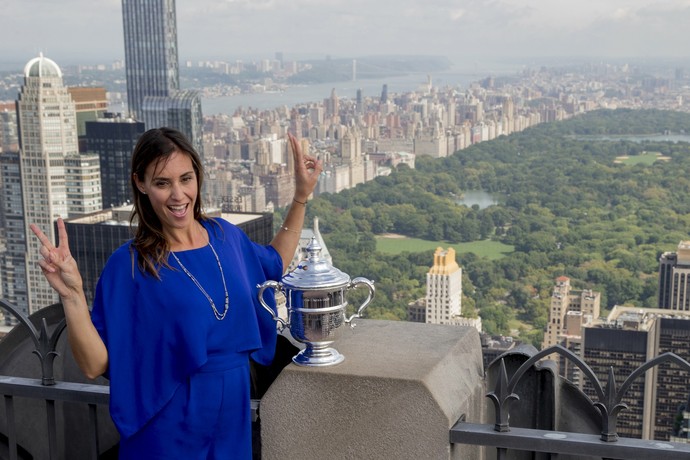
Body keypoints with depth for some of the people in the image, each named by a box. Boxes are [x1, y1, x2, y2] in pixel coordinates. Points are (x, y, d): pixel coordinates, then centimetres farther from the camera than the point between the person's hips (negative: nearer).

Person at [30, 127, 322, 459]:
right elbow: (94, 365, -18)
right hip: (169, 429, -5)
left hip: (233, 415, 5)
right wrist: (72, 294, -33)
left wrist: (301, 196, 11)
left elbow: (274, 264, 18)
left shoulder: (225, 235, -2)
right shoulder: (129, 265, -16)